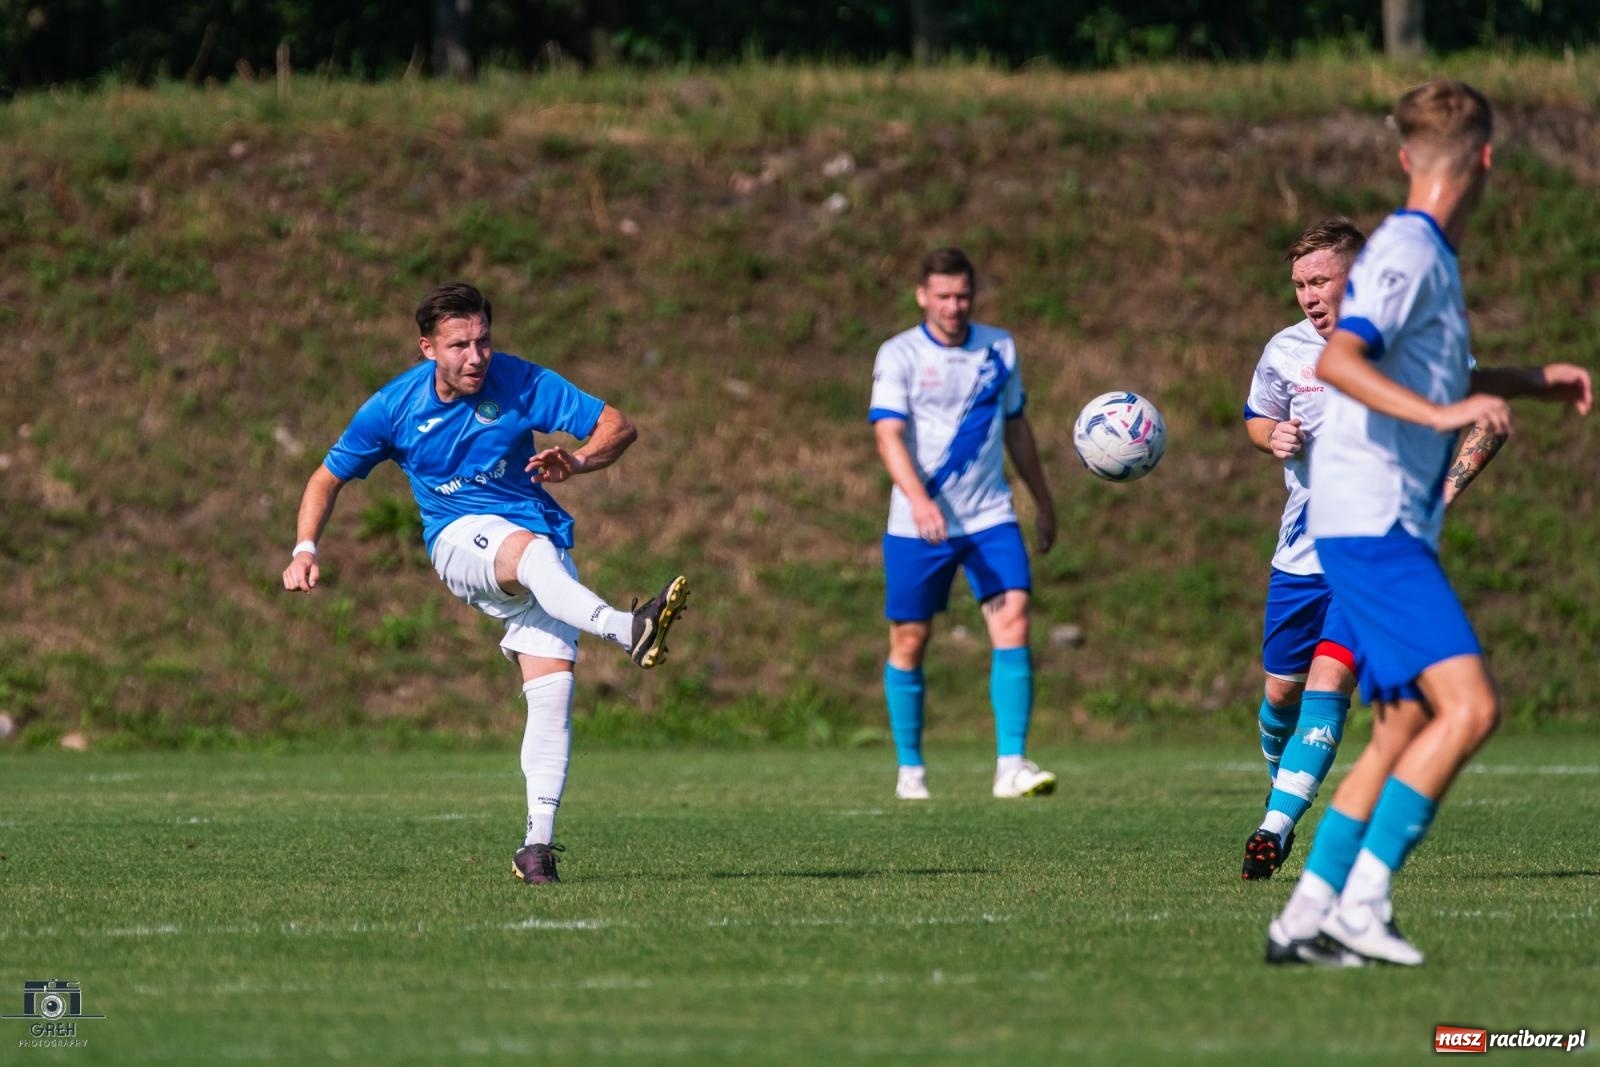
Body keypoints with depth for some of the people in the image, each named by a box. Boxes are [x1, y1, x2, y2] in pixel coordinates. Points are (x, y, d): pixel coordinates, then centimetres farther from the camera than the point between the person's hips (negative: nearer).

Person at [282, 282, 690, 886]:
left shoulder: (521, 383, -5)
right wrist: (305, 550, -4)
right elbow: (329, 477, 10)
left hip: (540, 544, 2)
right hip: (459, 538, -2)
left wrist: (578, 462, -25)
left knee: (552, 684, -16)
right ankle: (626, 631, -63)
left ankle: (537, 843, -11)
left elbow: (618, 427, -4)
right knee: (530, 550, -37)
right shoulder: (393, 408, -3)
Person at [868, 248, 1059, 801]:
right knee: (908, 641, 4)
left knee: (1013, 622, -14)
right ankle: (910, 769, 20)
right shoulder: (899, 355, -6)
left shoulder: (999, 349, 7)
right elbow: (889, 435, -17)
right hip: (917, 524, -2)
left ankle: (1011, 765, -17)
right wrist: (918, 499, -33)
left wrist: (1043, 501, 24)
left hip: (990, 517, 2)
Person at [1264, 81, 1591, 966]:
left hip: (1392, 529, 10)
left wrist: (1530, 382, 33)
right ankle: (1361, 900, -18)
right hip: (1372, 523, -10)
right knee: (1469, 705, -17)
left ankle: (1307, 917, 10)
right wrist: (1443, 414, -36)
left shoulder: (1427, 257, 18)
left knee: (1404, 731, 9)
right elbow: (1337, 361, -27)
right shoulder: (1408, 254, -12)